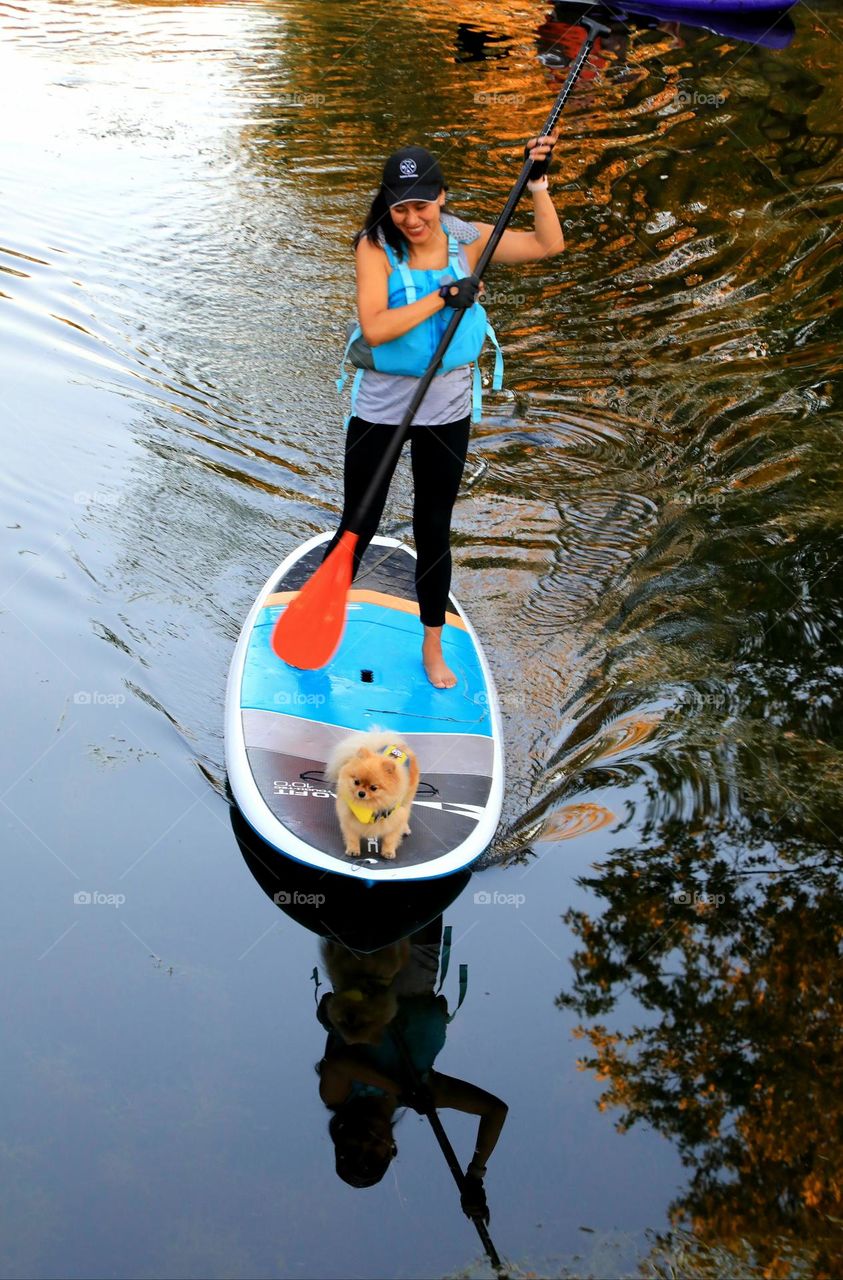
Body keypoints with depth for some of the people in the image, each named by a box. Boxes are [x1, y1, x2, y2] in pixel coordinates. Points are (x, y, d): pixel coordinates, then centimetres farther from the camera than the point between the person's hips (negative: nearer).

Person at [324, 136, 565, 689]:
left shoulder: (466, 239, -4)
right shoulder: (375, 246, -14)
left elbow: (548, 244, 3)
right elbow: (374, 328, -27)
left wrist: (538, 181, -8)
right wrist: (442, 297, -29)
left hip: (447, 410, 3)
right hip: (381, 407, -2)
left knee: (434, 532, 14)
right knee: (358, 528, 8)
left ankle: (433, 645, 32)